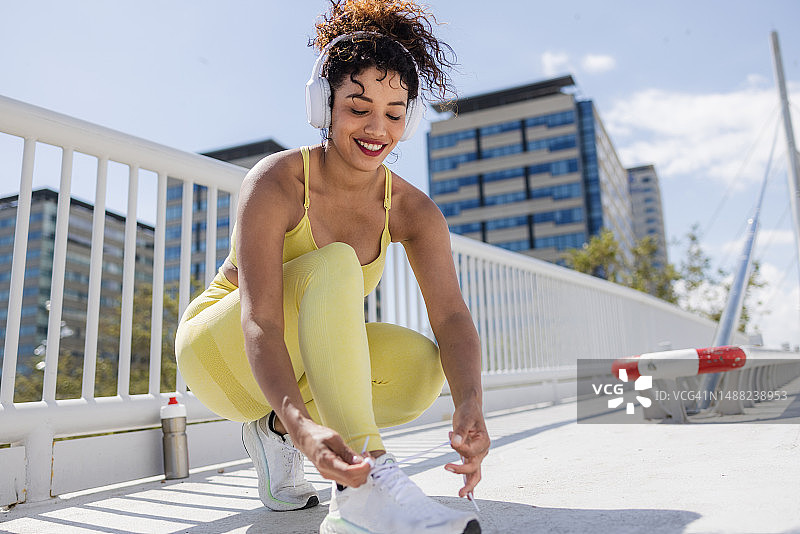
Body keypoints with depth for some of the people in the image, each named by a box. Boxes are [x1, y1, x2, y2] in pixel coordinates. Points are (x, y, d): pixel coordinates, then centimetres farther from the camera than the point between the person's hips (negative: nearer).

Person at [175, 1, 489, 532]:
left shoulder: (412, 209, -12)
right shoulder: (275, 183, -25)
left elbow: (453, 315, -22)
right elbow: (259, 324, -34)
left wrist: (470, 404, -42)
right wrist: (305, 428, -51)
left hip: (304, 365, 4)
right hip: (220, 351, -4)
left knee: (422, 364, -24)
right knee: (335, 266, -32)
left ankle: (275, 430, -4)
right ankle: (364, 488, -39)